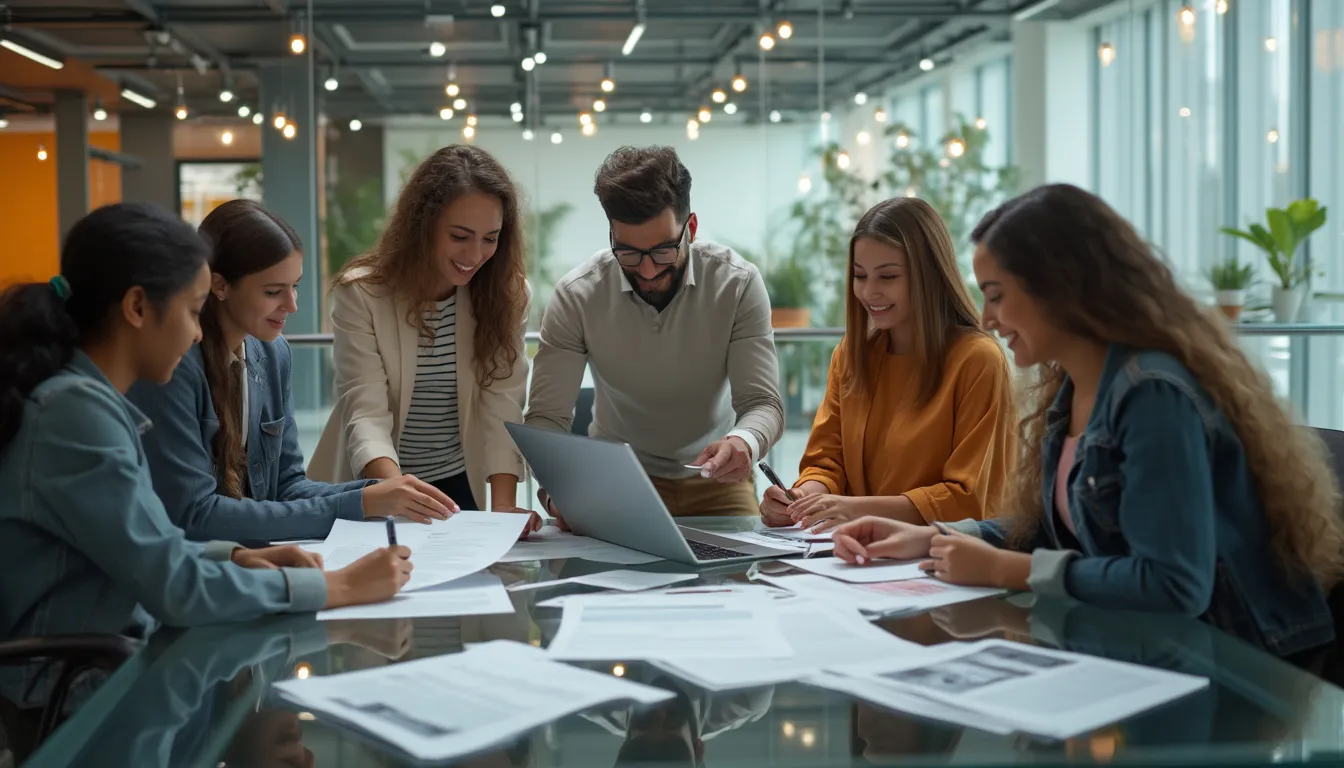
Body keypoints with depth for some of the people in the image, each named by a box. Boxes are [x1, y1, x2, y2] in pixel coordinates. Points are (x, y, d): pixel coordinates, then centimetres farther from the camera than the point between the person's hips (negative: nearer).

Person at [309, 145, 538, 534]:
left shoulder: (505, 293, -4)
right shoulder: (360, 294, -13)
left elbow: (502, 407, -11)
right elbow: (366, 415, -21)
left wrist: (502, 507, -25)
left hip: (457, 486, 2)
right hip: (373, 487, -2)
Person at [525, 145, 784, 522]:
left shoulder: (738, 284, -14)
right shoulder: (575, 296, -14)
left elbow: (763, 403, -15)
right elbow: (546, 417, -14)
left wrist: (744, 443, -40)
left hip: (714, 476, 0)